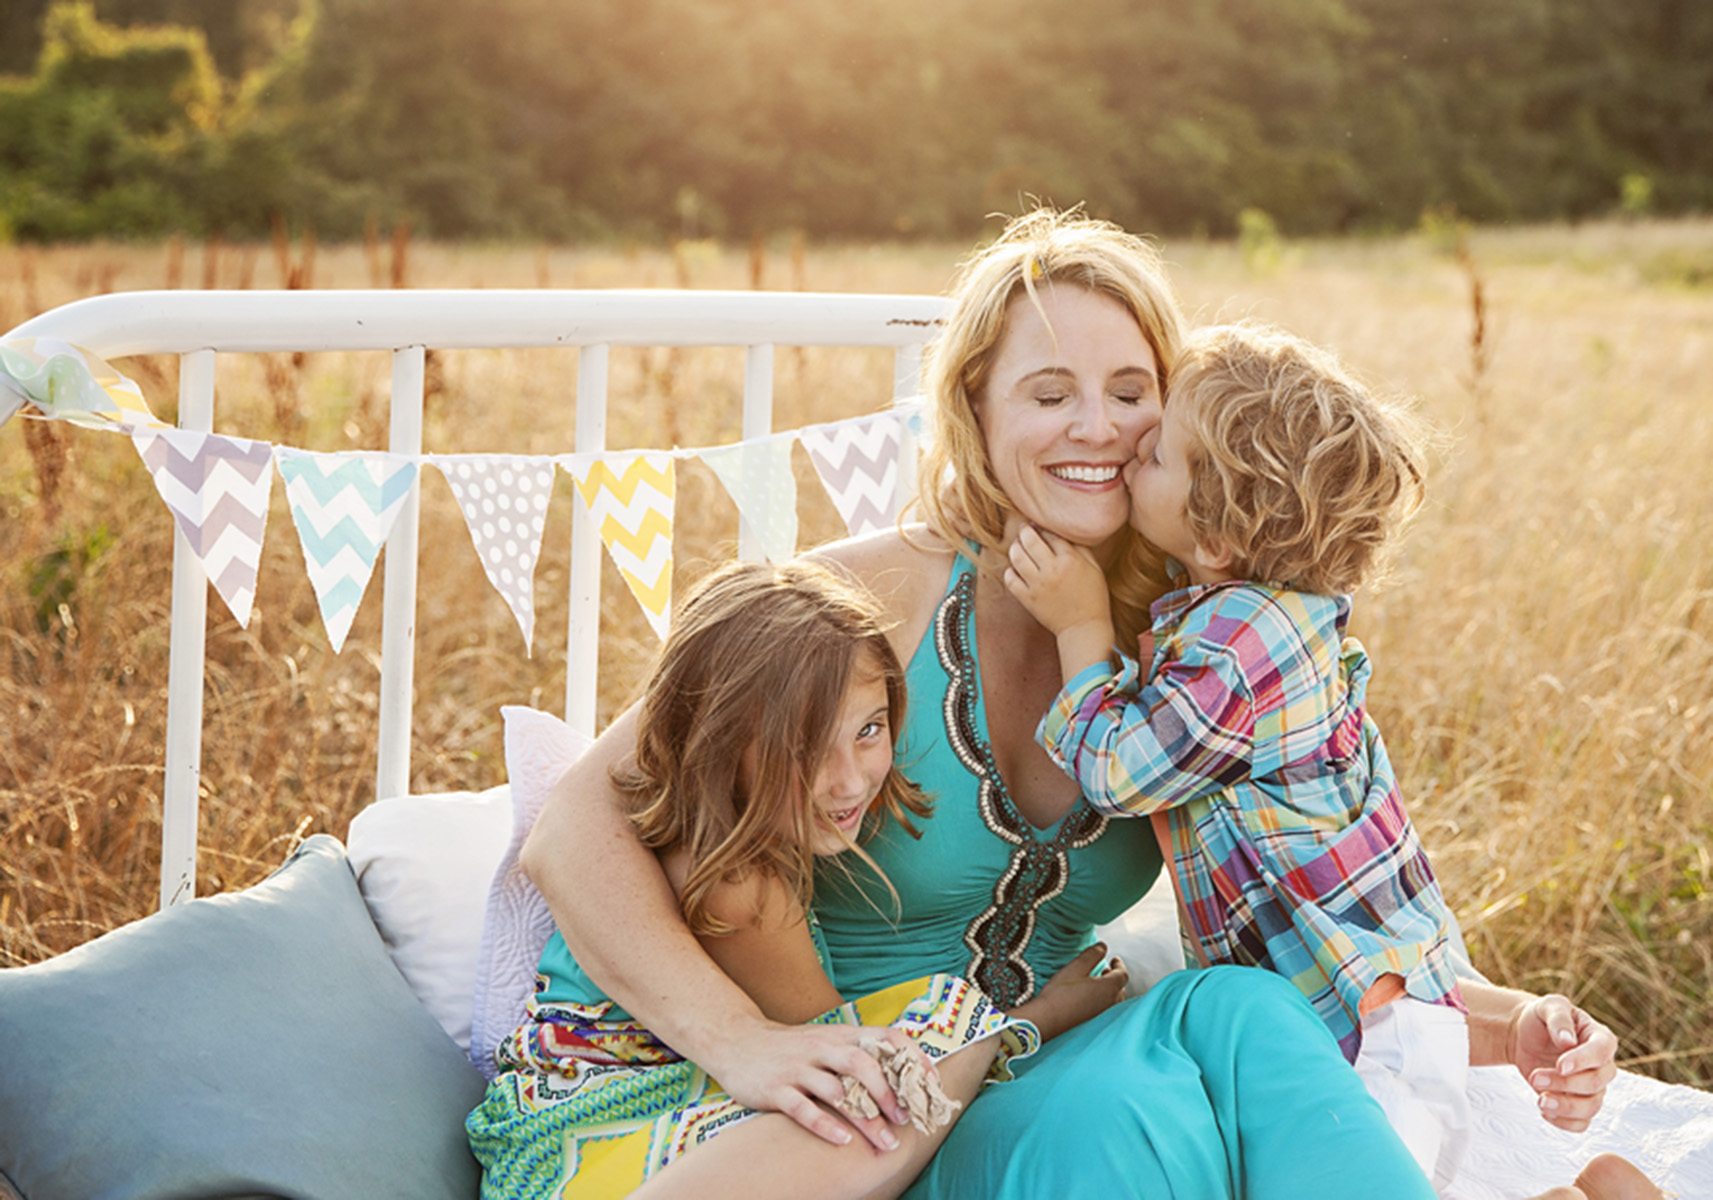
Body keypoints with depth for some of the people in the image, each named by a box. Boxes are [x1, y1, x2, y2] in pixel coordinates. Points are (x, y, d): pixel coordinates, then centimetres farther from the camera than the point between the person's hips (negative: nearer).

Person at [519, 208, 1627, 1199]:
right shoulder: (874, 597, -12)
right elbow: (576, 827, -15)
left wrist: (1512, 1028, -10)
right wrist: (739, 1036, -29)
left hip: (1065, 1085, 4)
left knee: (1241, 1014, -28)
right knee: (1173, 1064, -33)